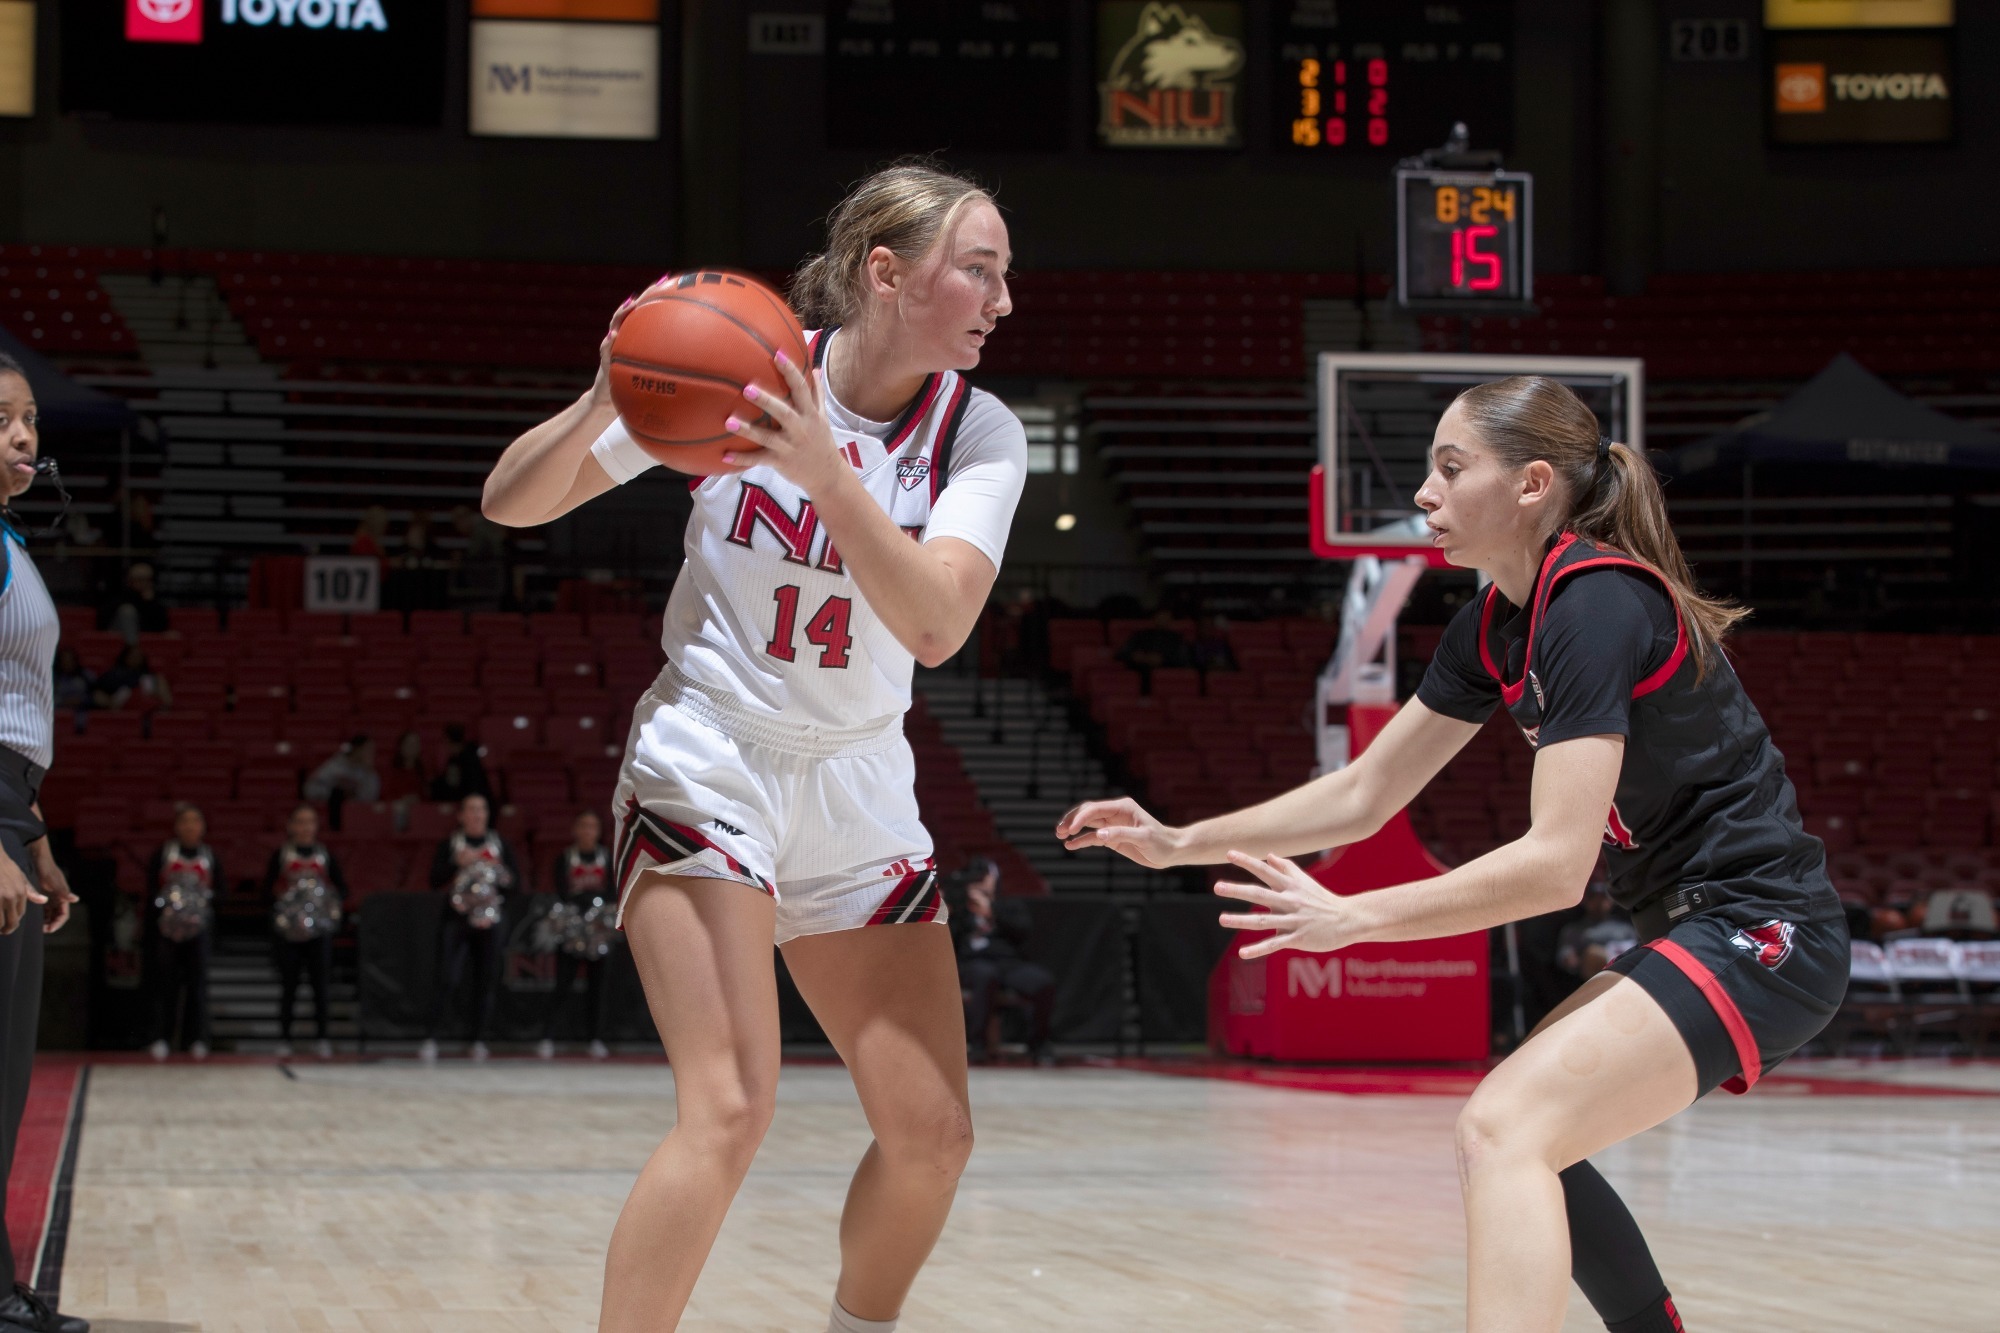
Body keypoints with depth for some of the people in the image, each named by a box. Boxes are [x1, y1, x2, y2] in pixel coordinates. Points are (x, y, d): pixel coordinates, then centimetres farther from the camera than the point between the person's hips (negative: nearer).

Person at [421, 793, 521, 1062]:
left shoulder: (501, 845, 12)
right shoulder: (448, 845, 8)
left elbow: (516, 879, 8)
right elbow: (435, 880, 0)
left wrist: (500, 873, -12)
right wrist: (457, 863, -14)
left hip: (490, 922, 2)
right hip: (457, 919, -2)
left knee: (486, 981, 1)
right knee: (447, 979, -12)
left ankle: (479, 1041, 7)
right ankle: (430, 1038, -11)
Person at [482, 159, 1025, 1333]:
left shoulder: (980, 434, -5)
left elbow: (936, 626, -23)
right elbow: (513, 503, -7)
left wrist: (821, 468, -35)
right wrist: (602, 404, -28)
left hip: (860, 794, 4)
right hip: (710, 767, -4)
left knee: (933, 1135, 4)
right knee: (731, 1112, -22)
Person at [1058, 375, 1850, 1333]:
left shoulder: (1596, 605, -19)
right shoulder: (1497, 624, 10)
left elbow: (1556, 861, -24)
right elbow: (1361, 795, 16)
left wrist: (1351, 918, -20)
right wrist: (1178, 844, 11)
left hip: (1756, 935, -11)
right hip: (1696, 930, 11)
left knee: (1504, 1131, -24)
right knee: (1518, 1138, 19)